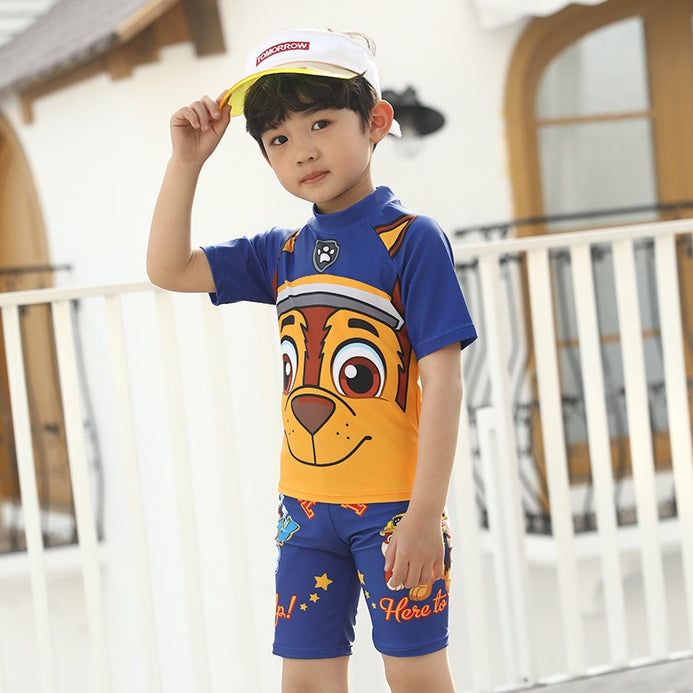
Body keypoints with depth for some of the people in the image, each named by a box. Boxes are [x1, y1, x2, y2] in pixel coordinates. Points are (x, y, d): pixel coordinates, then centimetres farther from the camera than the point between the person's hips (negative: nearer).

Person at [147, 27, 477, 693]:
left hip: (393, 507, -5)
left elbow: (442, 381, -14)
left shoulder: (410, 238, -10)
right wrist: (186, 160, 3)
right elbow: (169, 268, 11)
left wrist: (426, 514, -19)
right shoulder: (282, 253, 8)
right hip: (307, 507, 6)